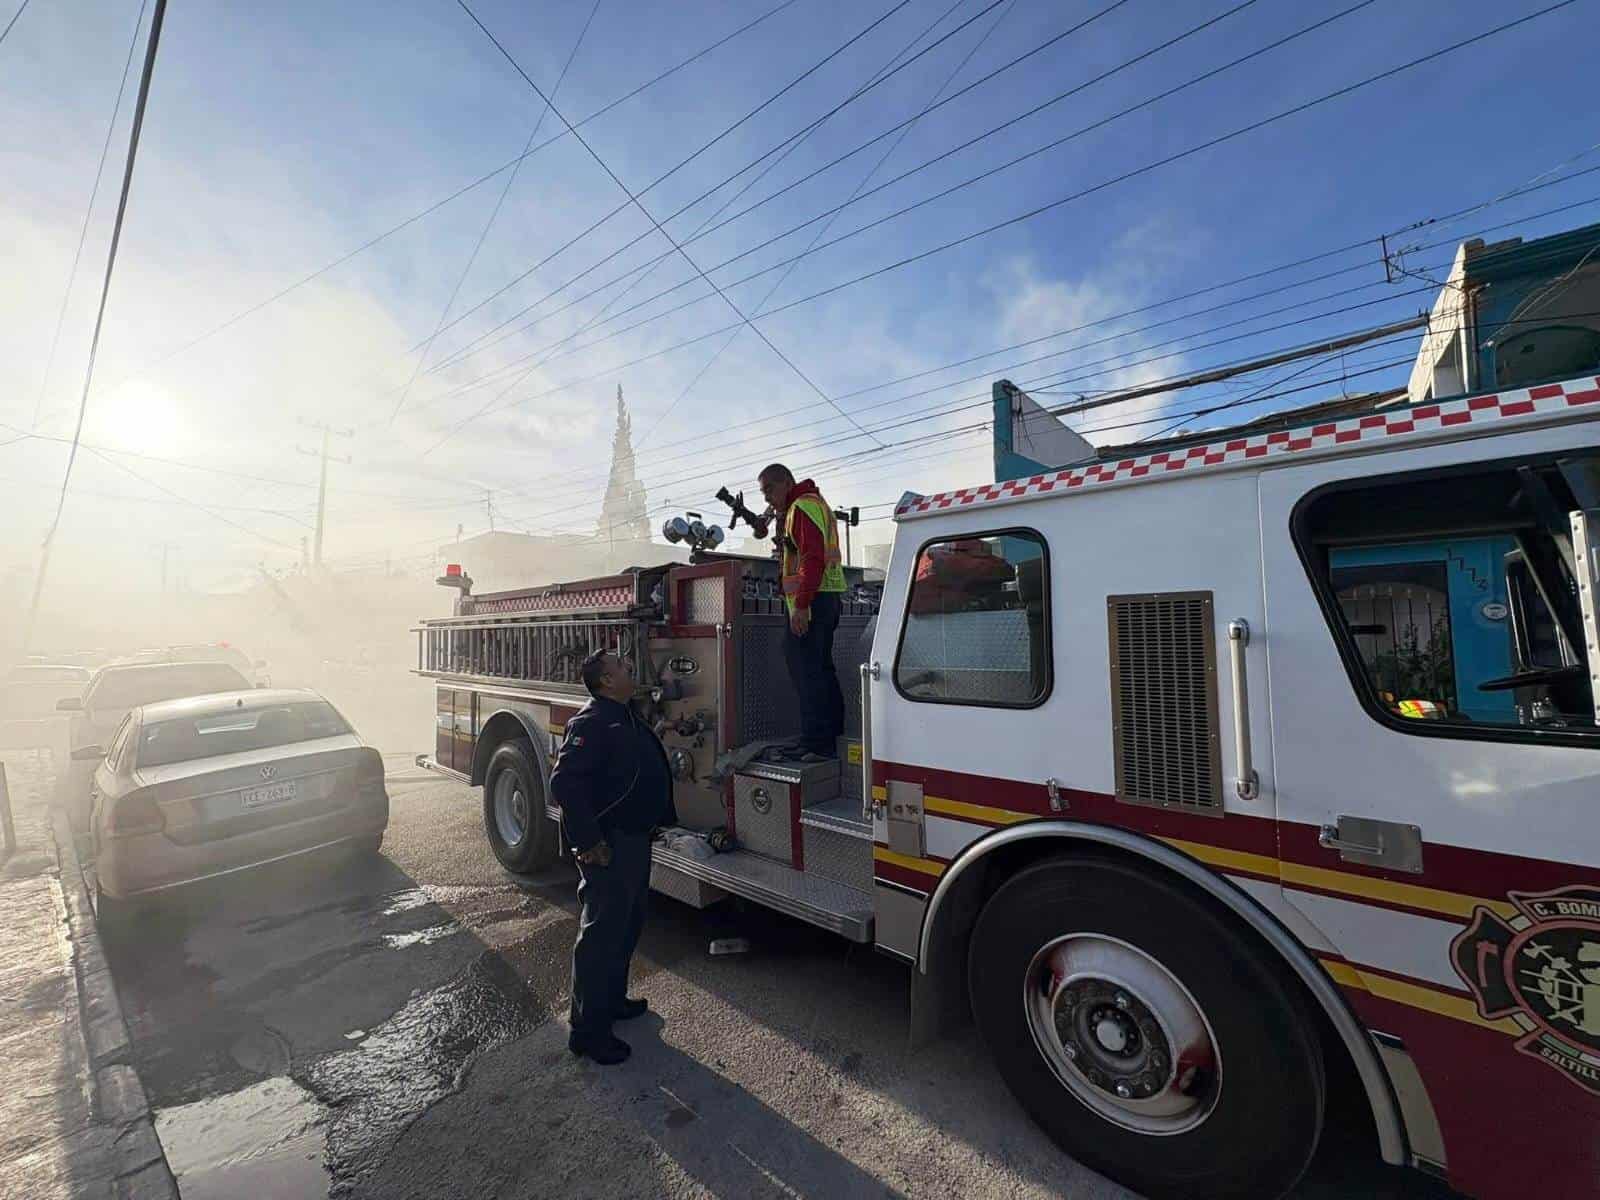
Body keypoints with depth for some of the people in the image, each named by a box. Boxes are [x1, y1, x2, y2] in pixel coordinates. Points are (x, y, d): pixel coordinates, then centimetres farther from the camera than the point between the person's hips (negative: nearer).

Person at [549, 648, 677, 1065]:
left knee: (627, 927, 22)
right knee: (601, 934, 2)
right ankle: (588, 1030, 17)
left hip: (634, 839, 10)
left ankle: (612, 999, 40)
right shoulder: (591, 722, -20)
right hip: (608, 846, -10)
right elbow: (564, 782, -27)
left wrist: (665, 818, 17)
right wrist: (589, 841, -25)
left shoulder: (627, 719, 11)